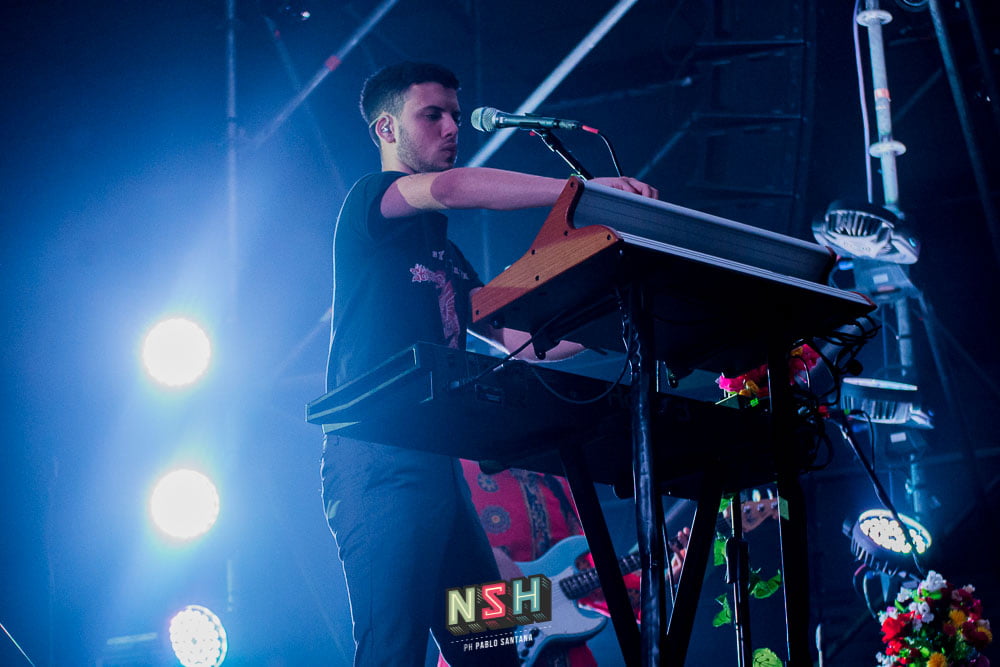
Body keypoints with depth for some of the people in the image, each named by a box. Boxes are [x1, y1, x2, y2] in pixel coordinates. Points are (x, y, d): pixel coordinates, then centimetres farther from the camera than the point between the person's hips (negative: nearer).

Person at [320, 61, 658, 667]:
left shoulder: (444, 252, 27)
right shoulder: (368, 201, 3)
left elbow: (517, 336, 23)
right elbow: (449, 188, -18)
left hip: (437, 463, 9)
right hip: (379, 463, -9)